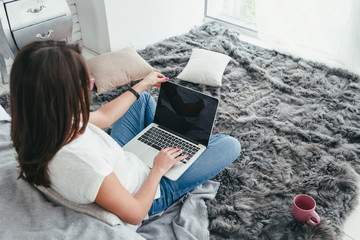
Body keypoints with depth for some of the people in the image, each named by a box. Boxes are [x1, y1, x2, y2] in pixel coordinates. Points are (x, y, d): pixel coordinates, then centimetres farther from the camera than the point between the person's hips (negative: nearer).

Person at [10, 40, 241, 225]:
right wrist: (159, 169, -15)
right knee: (230, 145, -2)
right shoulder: (80, 160, -44)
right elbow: (135, 214, -29)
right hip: (152, 194, -7)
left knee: (143, 98, 21)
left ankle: (167, 145, 34)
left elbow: (104, 116, 0)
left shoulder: (49, 125, -18)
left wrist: (142, 86, 10)